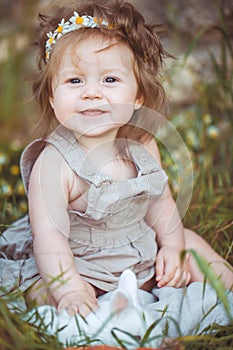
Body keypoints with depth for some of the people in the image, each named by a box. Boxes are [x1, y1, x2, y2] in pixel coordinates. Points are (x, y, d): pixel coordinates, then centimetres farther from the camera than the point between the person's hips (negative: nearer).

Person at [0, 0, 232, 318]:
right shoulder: (54, 162, -27)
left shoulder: (142, 145, -7)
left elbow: (161, 202, 6)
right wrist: (71, 291, -41)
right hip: (77, 268, -5)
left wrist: (172, 247, -2)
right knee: (46, 293, -31)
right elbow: (49, 235, -31)